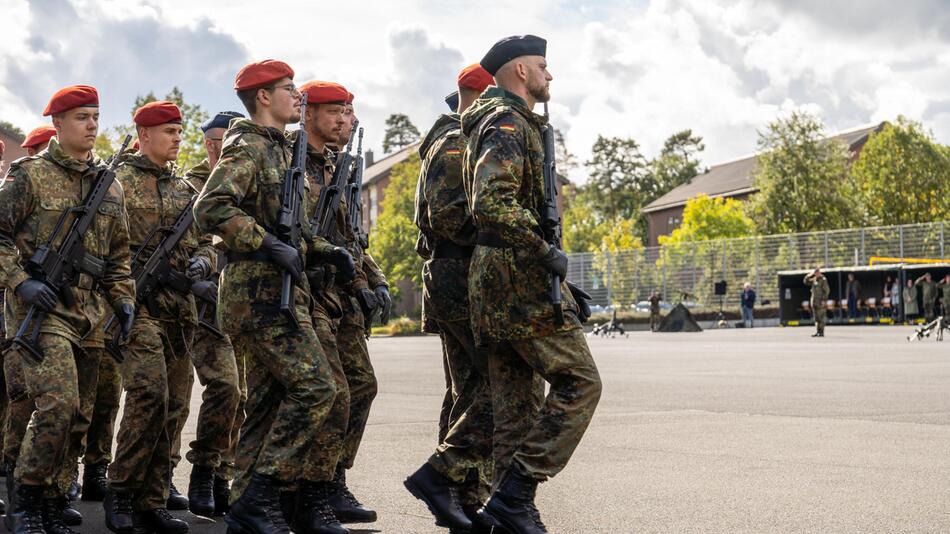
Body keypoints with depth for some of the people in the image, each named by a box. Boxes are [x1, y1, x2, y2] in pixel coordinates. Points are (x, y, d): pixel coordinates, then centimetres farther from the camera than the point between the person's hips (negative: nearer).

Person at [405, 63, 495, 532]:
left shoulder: (464, 144, 23)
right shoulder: (457, 144, -10)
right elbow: (447, 215, -21)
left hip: (455, 281, 11)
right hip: (464, 279, -11)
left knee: (470, 391, 9)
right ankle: (440, 472, -15)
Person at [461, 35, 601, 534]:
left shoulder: (513, 125, 22)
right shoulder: (508, 125, -11)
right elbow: (491, 205, -26)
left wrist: (561, 285, 22)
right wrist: (545, 253, -20)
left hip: (496, 284, 10)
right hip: (518, 278, -10)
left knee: (516, 402, 9)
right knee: (579, 381, -8)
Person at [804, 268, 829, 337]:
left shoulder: (823, 280, -9)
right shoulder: (814, 280, 13)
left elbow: (827, 291, -13)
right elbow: (806, 282, 20)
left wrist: (824, 300, -19)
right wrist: (809, 275, 5)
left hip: (821, 301, -7)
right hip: (814, 301, 7)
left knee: (821, 317, -6)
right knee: (816, 318, 8)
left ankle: (821, 332, -5)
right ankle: (817, 332, 10)